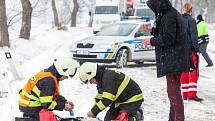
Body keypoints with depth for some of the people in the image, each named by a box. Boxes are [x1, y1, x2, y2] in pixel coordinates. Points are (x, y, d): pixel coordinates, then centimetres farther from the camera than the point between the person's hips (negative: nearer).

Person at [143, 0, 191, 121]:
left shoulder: (169, 17, -18)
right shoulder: (174, 13, 14)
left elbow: (168, 39, -22)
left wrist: (151, 41, -11)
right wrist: (153, 30, 16)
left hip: (173, 60, -11)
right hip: (176, 59, 11)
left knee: (173, 91, -8)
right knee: (174, 90, 18)